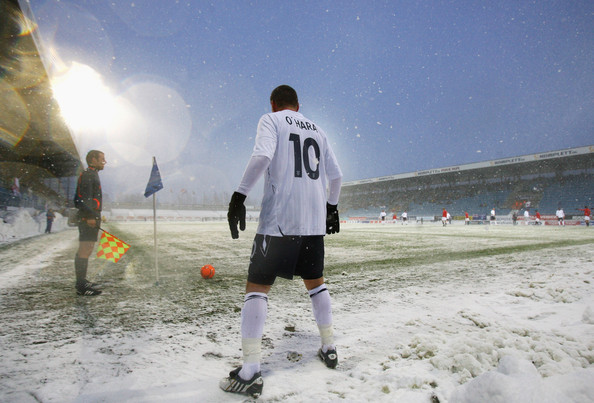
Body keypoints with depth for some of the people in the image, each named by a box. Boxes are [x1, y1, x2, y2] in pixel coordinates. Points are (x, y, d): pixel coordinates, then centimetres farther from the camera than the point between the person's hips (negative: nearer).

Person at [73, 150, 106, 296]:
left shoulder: (92, 175, 22)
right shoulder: (87, 175, -10)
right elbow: (85, 198, -20)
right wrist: (90, 216, -24)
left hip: (90, 218, 11)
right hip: (88, 218, -11)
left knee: (85, 250, 17)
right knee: (84, 251, -10)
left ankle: (82, 281, 27)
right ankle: (81, 287, -7)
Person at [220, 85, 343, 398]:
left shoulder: (270, 120, 4)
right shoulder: (317, 130, 19)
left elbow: (262, 156, -17)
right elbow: (335, 175, 17)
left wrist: (239, 195, -16)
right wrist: (332, 207, 29)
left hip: (279, 218, -5)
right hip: (315, 219, 6)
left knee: (257, 285, -1)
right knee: (315, 281, 20)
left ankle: (250, 372, -4)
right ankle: (329, 348, 29)